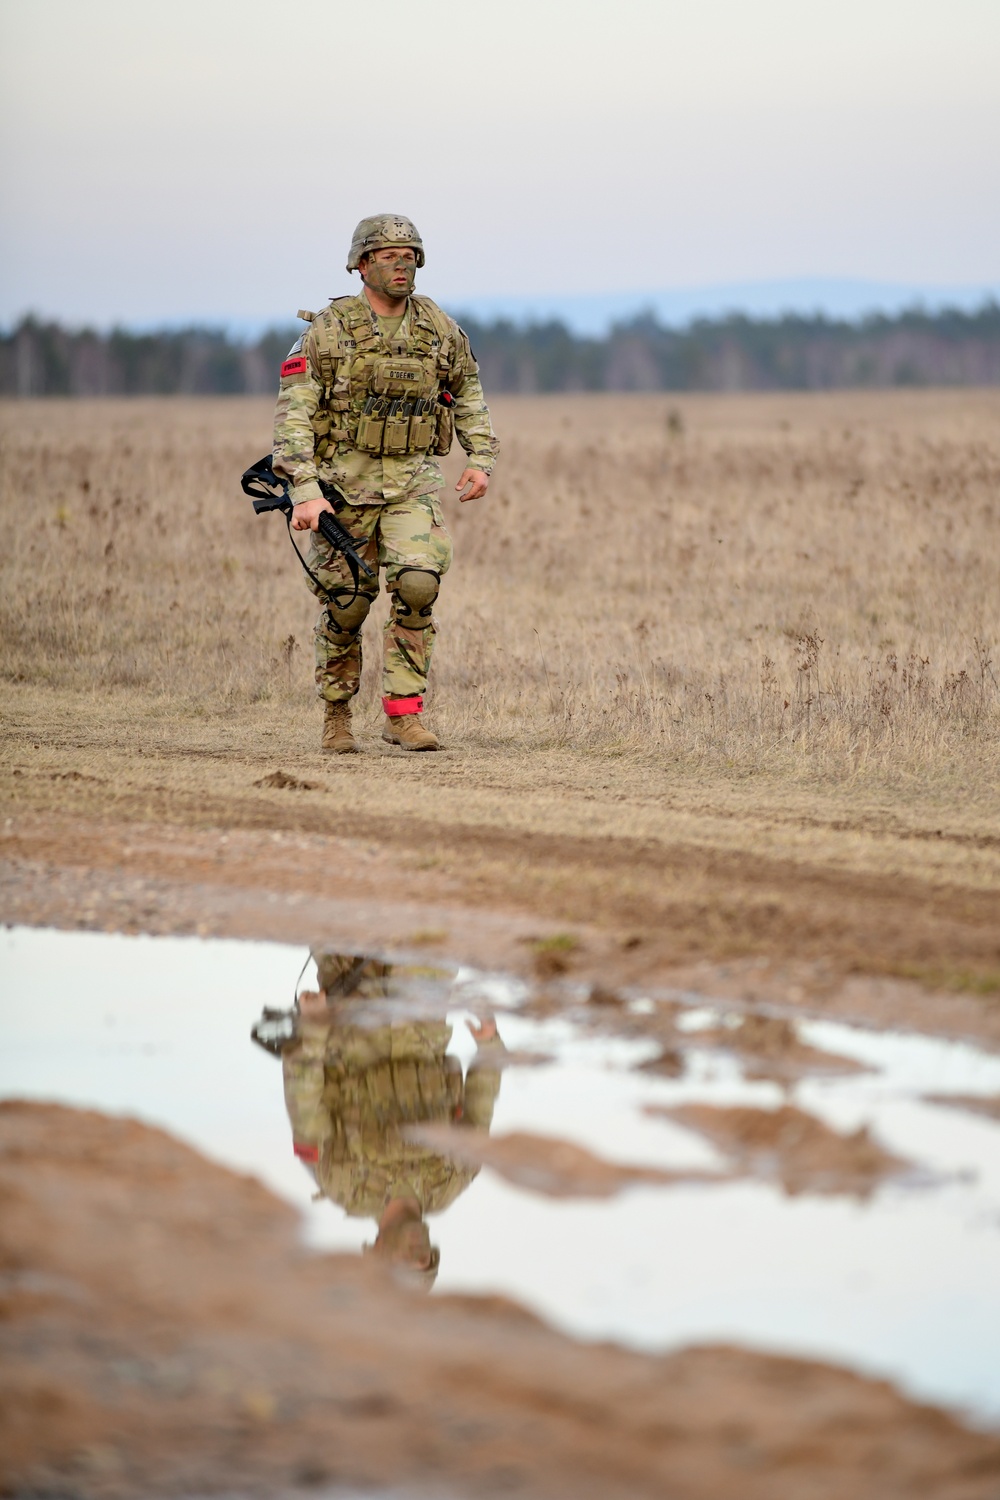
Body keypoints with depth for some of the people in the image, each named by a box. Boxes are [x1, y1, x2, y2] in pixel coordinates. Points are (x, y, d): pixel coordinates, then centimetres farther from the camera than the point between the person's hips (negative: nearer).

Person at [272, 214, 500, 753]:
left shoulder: (439, 329, 2)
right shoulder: (329, 330, -10)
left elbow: (467, 392, 19)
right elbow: (293, 414, -14)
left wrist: (481, 457, 7)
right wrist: (304, 491, -23)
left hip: (412, 481, 2)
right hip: (343, 482, -2)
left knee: (417, 584, -18)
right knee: (346, 602, 3)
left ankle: (403, 712, -9)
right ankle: (337, 712, 24)